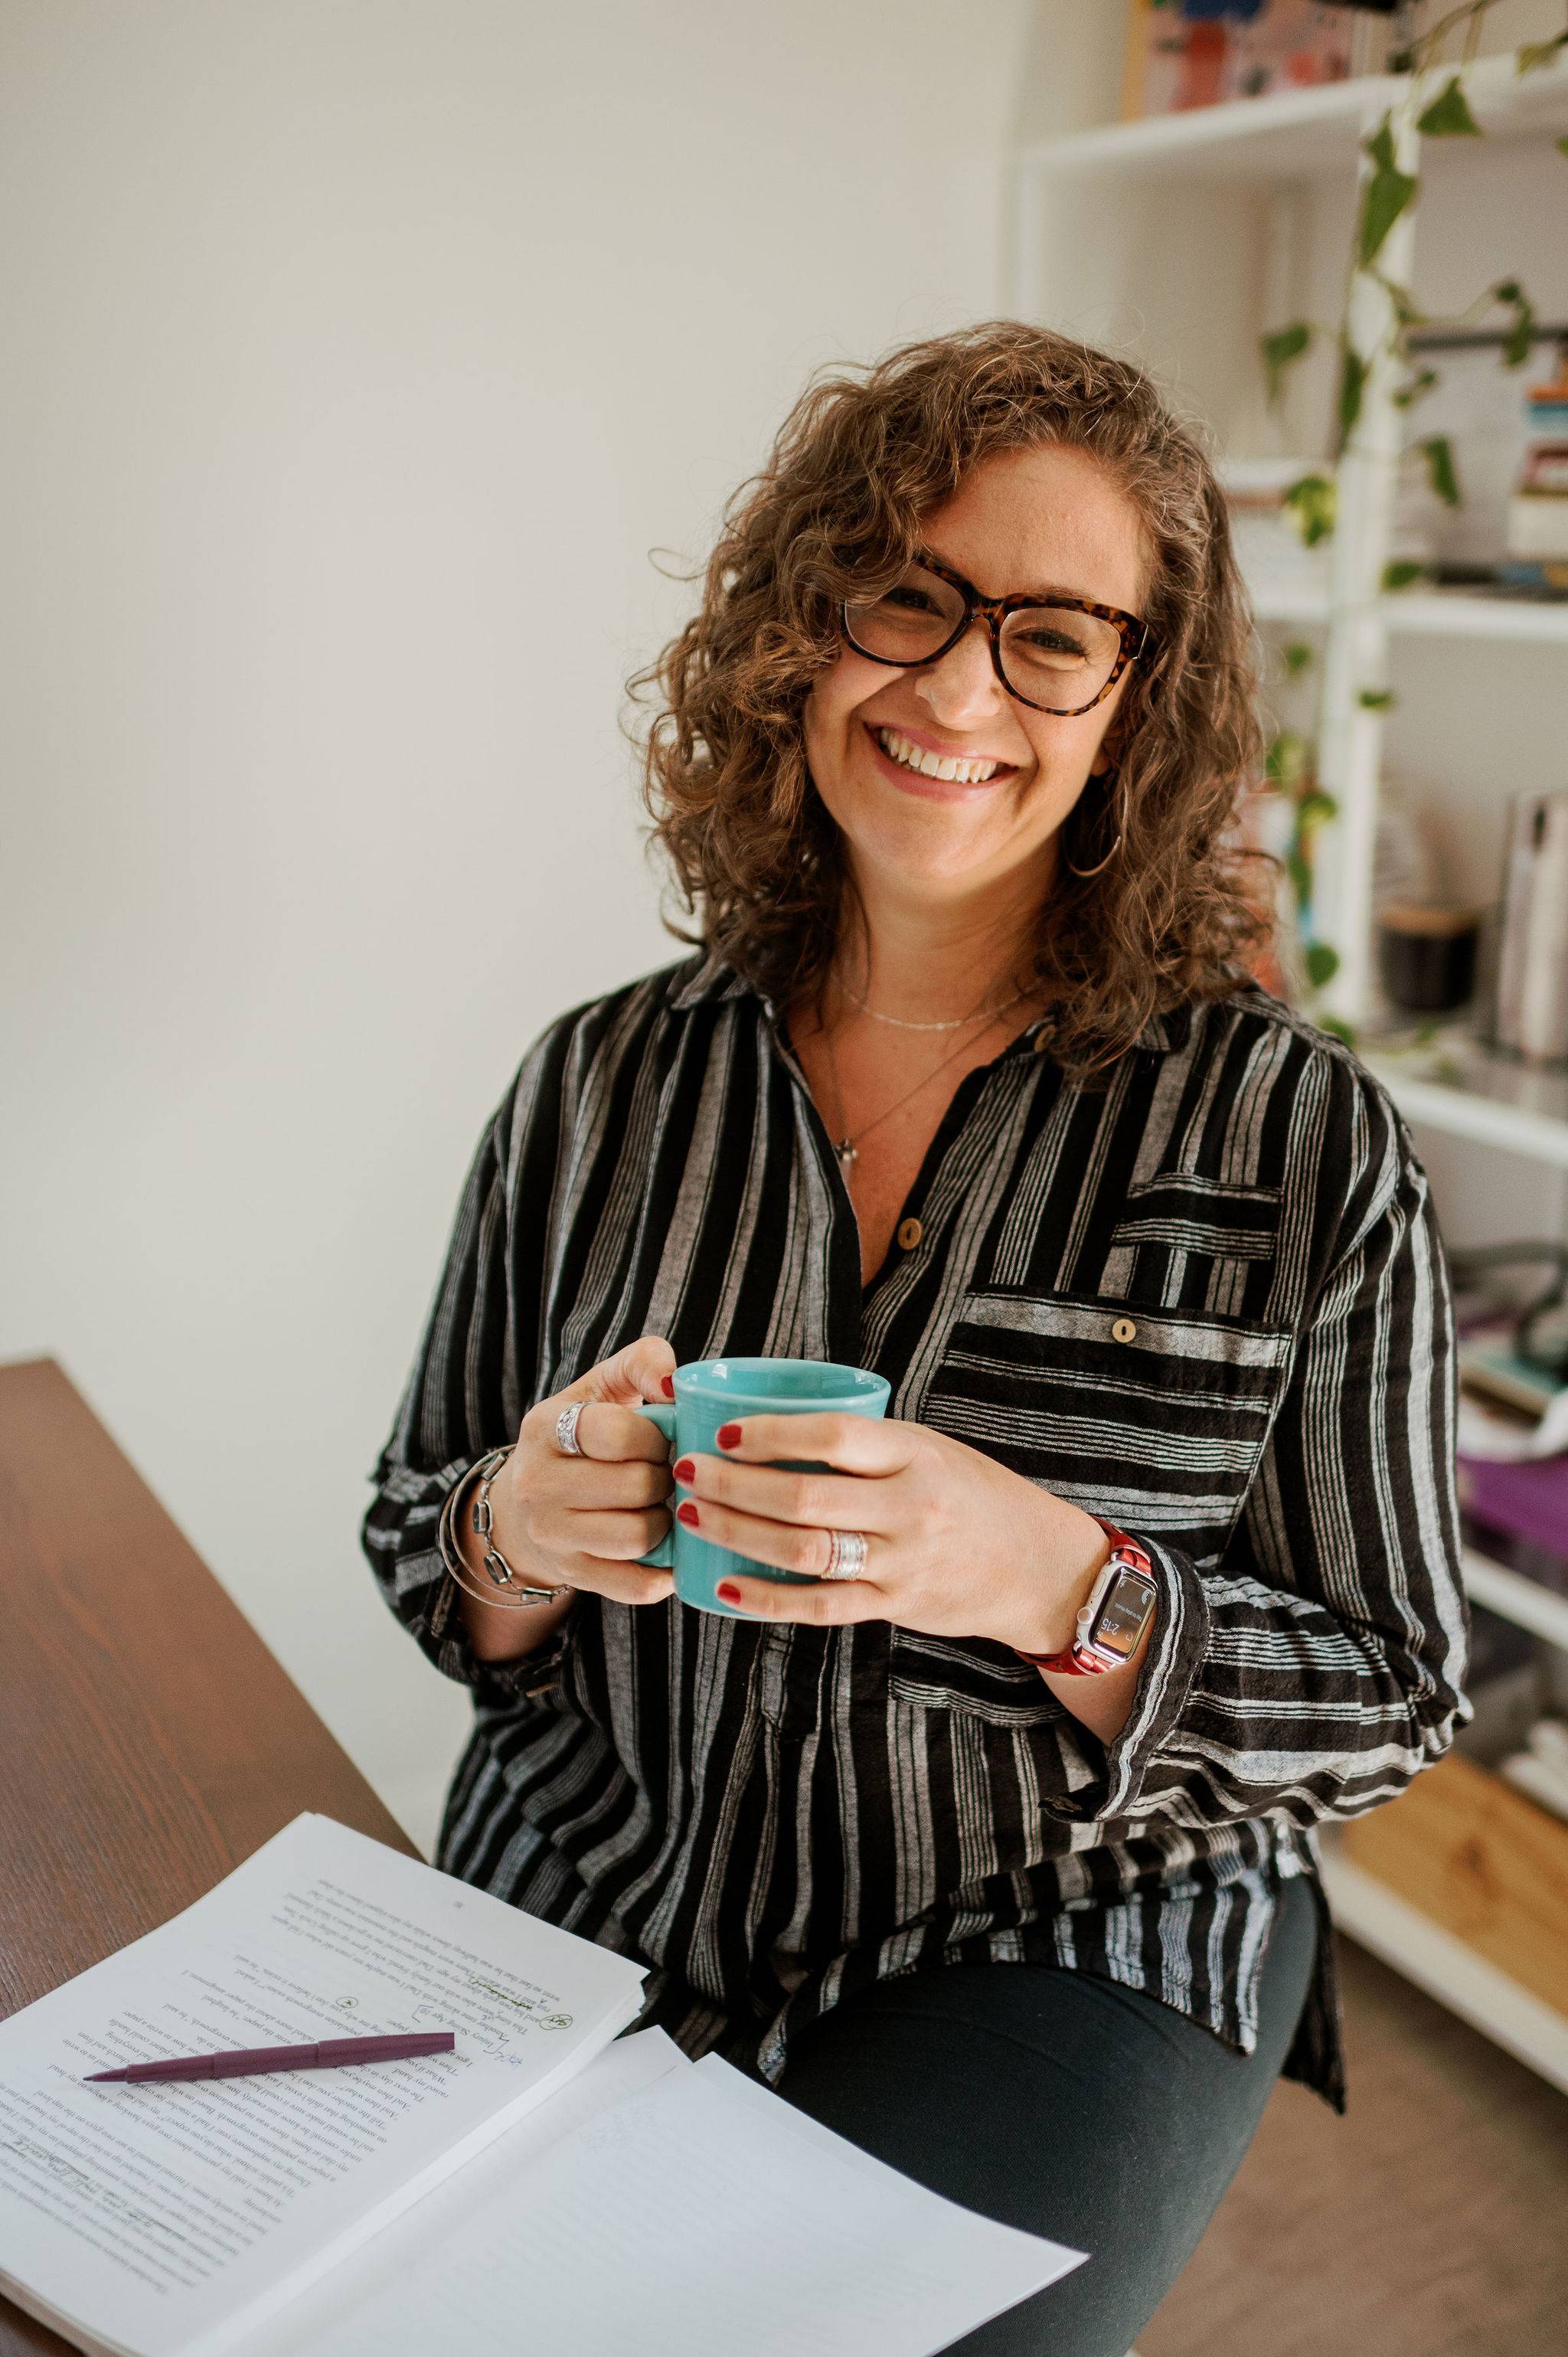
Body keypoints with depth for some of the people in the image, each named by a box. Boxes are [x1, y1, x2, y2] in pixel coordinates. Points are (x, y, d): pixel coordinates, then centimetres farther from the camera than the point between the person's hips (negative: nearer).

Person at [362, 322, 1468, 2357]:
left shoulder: (1306, 1142, -9)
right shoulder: (603, 1084, -1)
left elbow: (1387, 1701, -5)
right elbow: (424, 1555, 8)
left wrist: (1058, 1584, -23)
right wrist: (522, 1531, -16)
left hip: (1065, 1956, -1)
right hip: (584, 1916, 3)